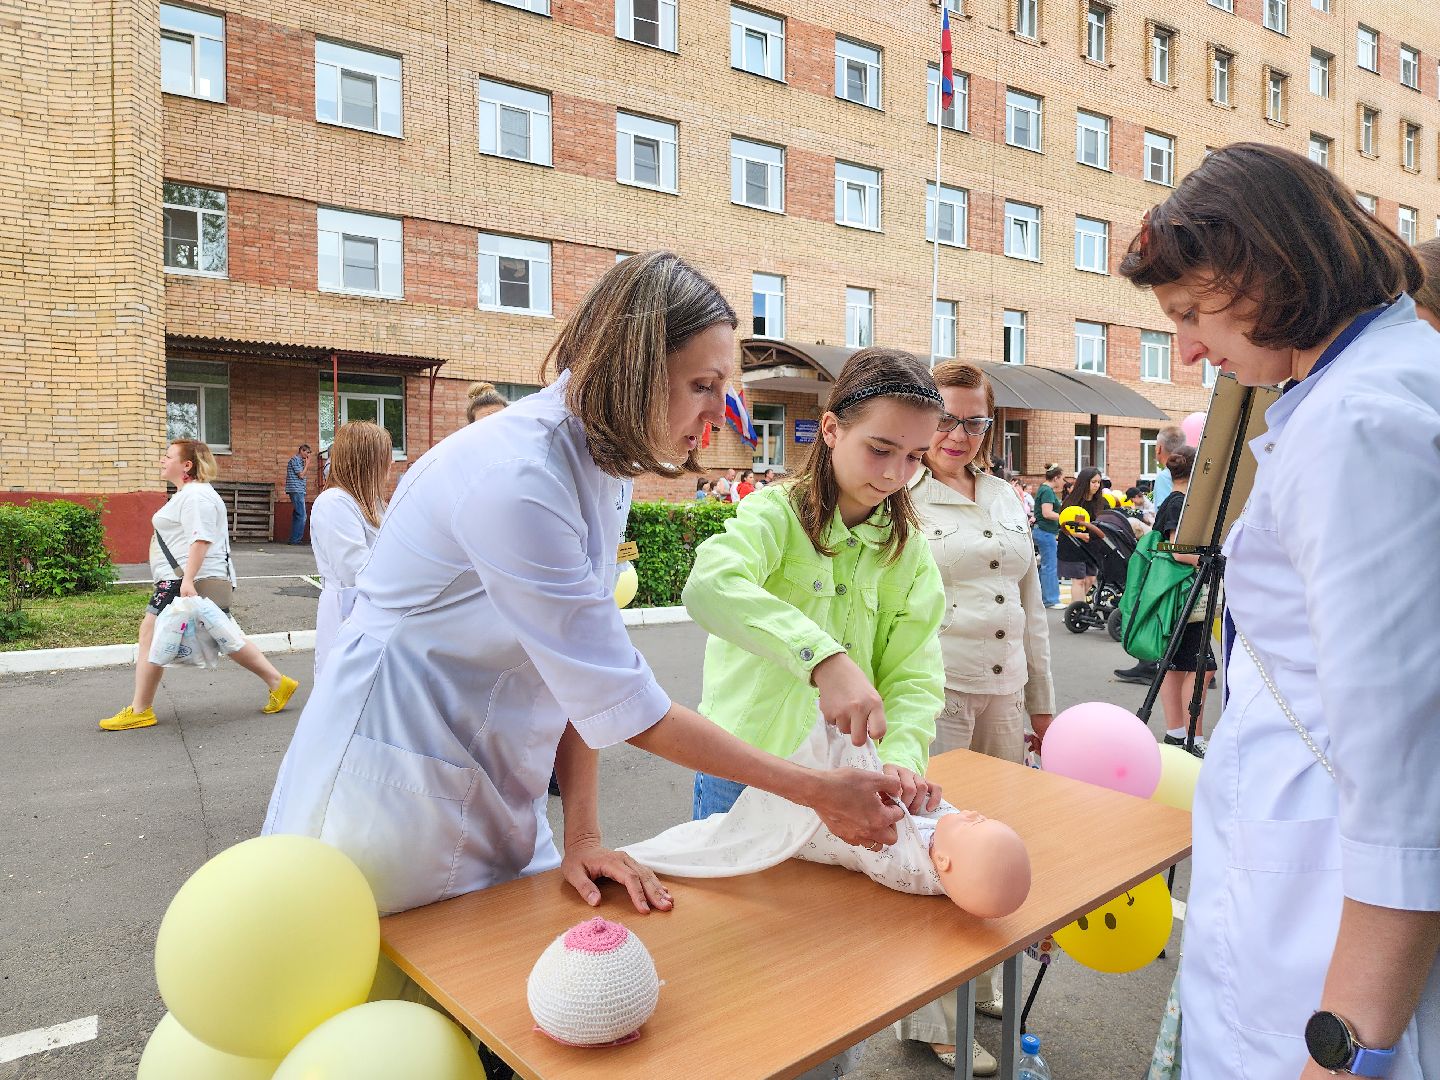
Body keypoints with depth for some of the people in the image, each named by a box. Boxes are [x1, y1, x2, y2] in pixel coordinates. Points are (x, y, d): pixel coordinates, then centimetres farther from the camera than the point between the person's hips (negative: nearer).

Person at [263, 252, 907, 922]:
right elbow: (621, 701, -26)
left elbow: (583, 673, -1)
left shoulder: (606, 468, -2)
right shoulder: (514, 480, -29)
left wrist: (583, 833, -5)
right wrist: (816, 791, -19)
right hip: (399, 786, -8)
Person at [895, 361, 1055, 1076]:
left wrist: (1041, 697, 18)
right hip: (935, 695, -6)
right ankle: (933, 1021, 17)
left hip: (1003, 694, 6)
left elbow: (1030, 604, 18)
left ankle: (983, 985, 35)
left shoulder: (1007, 498, 14)